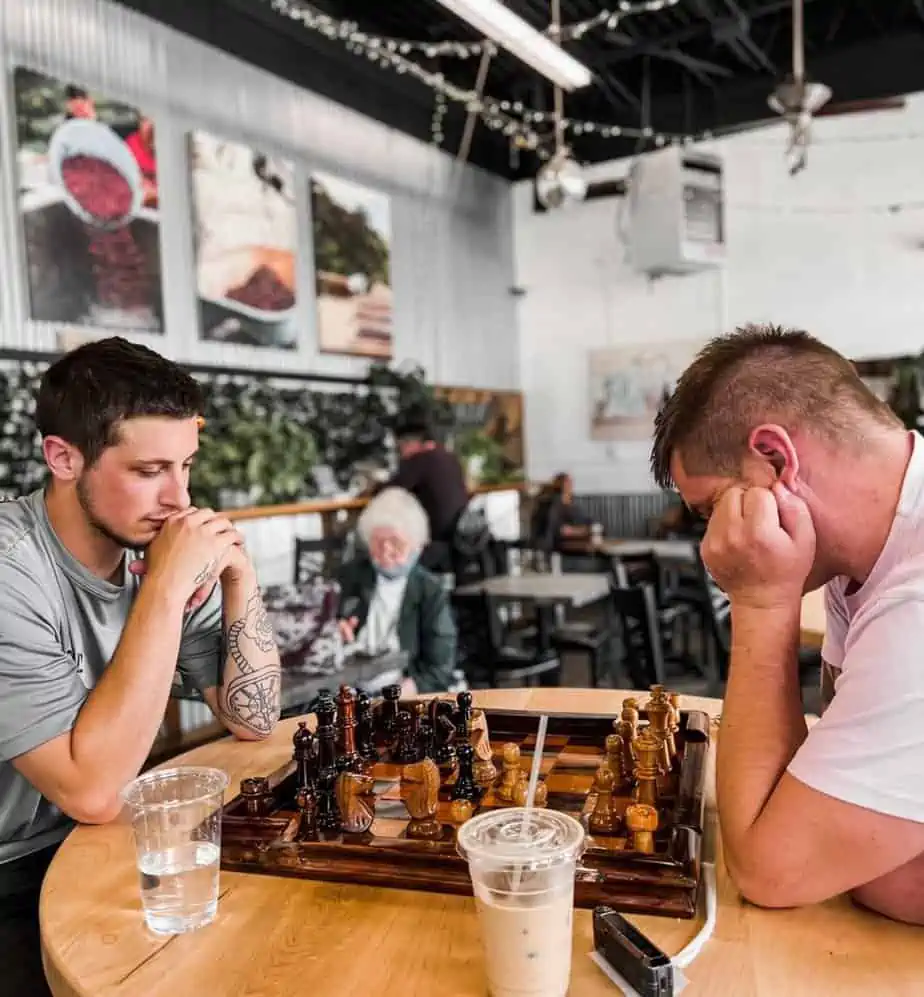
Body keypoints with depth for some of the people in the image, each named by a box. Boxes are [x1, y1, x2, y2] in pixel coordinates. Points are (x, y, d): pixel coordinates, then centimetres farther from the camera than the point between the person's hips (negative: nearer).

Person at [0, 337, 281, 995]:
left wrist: (239, 574, -16)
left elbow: (253, 721, -4)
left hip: (105, 842, 6)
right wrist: (163, 589, -31)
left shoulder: (156, 544, -6)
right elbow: (92, 791, -29)